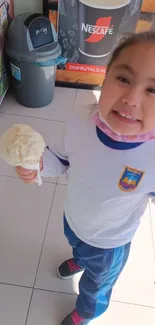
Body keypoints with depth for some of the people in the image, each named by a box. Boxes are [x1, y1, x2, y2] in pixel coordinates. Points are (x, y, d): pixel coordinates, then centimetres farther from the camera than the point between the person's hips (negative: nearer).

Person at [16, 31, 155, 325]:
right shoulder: (81, 120, -28)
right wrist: (39, 164, -28)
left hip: (108, 243, -3)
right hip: (72, 219, 3)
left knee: (94, 289, 31)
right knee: (77, 246, 41)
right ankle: (79, 260, 80)